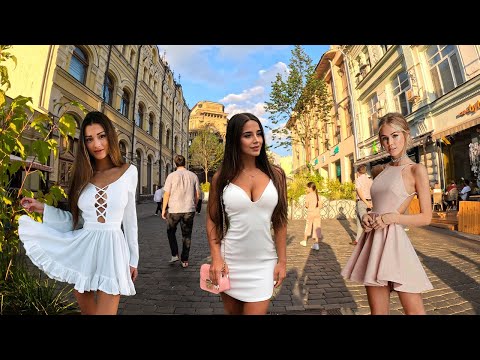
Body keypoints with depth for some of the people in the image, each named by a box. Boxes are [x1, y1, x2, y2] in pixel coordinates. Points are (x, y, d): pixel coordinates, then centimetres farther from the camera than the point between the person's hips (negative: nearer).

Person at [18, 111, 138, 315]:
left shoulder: (128, 172, -2)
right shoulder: (83, 176, 5)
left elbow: (129, 219, 2)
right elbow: (77, 219, 9)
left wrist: (133, 258, 4)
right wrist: (43, 209, 1)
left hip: (112, 249, -3)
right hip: (82, 250, 3)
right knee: (87, 311, 18)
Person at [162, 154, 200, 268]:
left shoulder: (172, 176, -5)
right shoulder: (193, 176, 1)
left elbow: (167, 194, -5)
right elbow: (197, 195, 4)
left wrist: (164, 209, 5)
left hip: (174, 209, -2)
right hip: (189, 210, 2)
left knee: (171, 231, 21)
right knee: (187, 235, 10)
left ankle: (175, 255, 14)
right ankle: (185, 261, 16)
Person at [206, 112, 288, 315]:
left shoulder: (276, 175, -3)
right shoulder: (221, 177, -6)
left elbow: (280, 221, 1)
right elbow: (212, 220, 0)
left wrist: (282, 260, 0)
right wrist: (216, 258, -8)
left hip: (263, 264, 0)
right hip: (230, 261, 1)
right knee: (232, 312, 22)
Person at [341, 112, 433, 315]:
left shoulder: (416, 170, -2)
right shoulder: (385, 169, 15)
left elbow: (426, 218, -3)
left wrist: (393, 217, -17)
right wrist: (367, 216, 1)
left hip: (393, 240, -6)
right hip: (372, 241, 6)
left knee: (414, 310, 7)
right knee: (377, 310, 14)